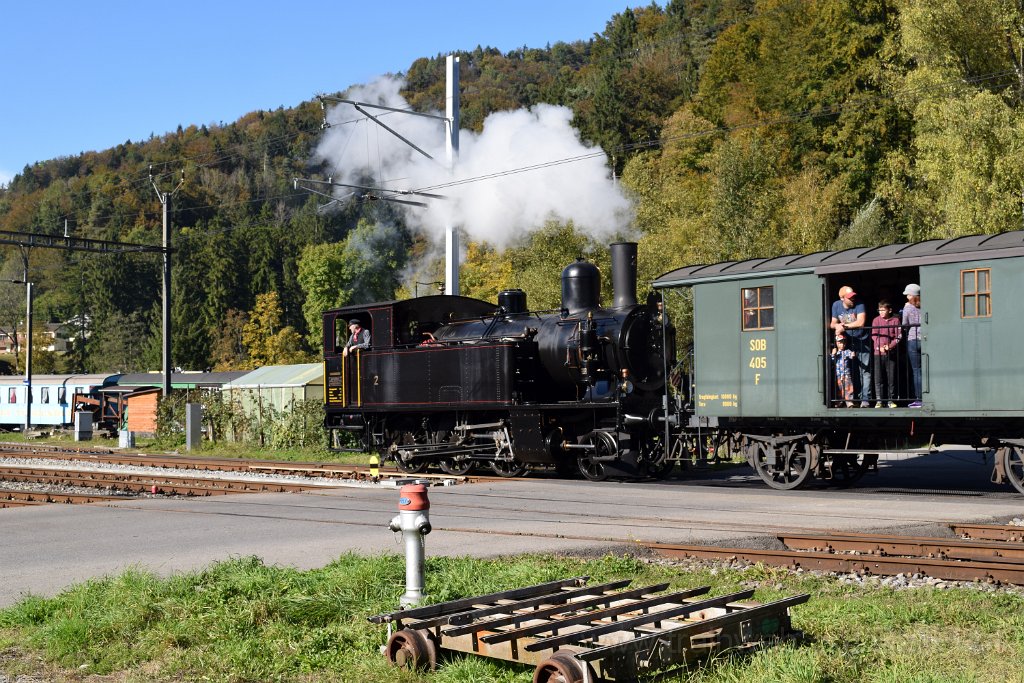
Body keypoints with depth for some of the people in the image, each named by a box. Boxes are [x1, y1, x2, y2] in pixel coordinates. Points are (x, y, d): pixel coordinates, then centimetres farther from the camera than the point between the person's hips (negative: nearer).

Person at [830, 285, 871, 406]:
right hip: (848, 343, 4)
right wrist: (837, 326, -16)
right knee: (852, 372, 8)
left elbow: (861, 323, -24)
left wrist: (844, 326, -22)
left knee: (865, 371, -8)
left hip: (862, 342, -4)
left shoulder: (859, 305, -13)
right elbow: (833, 323, 7)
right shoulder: (836, 305, 2)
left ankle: (865, 399, -11)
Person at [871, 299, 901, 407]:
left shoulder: (895, 320, 3)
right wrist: (880, 347, -15)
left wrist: (890, 346, -15)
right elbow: (874, 336, 0)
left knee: (891, 378, 2)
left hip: (891, 353, 0)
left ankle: (891, 400, 10)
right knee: (878, 378, -2)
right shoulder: (876, 320, 6)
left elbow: (899, 336, 0)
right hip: (878, 353, 0)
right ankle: (878, 400, 1)